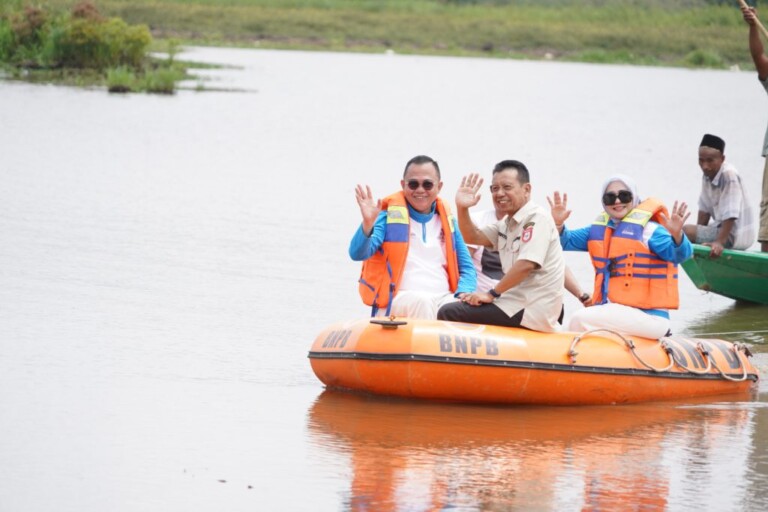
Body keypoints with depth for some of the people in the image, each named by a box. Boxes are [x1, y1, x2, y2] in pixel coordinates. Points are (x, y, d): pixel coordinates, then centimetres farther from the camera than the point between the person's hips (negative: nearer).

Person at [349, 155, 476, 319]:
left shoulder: (446, 220, 18)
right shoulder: (389, 216, 6)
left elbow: (466, 268, 18)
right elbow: (358, 254, -6)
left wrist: (464, 293, -5)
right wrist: (368, 224, -26)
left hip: (443, 299, 3)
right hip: (397, 298, -3)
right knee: (422, 303, -36)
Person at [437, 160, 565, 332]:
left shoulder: (536, 218, -13)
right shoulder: (507, 223, 16)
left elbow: (526, 265, -22)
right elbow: (473, 237, 15)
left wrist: (492, 294, -14)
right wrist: (462, 208, -4)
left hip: (532, 311, -10)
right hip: (517, 301, 10)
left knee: (448, 314, -16)